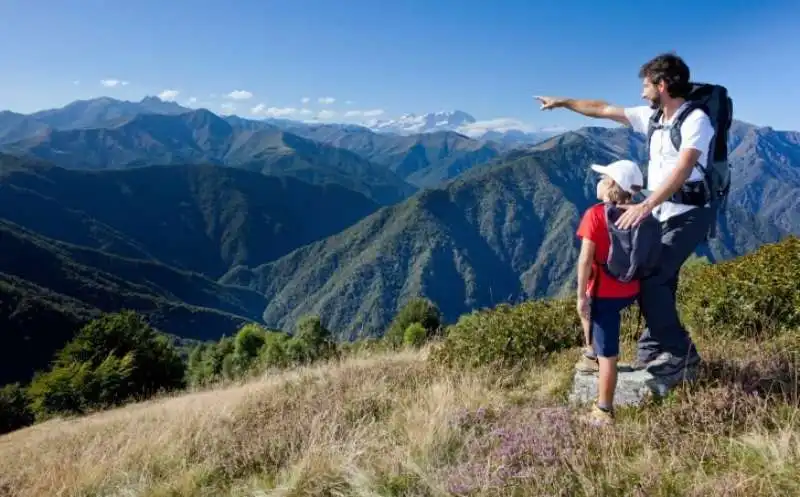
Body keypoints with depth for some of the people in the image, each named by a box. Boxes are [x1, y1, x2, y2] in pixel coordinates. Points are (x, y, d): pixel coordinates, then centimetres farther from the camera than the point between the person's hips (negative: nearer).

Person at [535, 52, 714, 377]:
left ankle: (680, 351, 0)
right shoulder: (652, 116, 10)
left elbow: (682, 170, -27)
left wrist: (644, 206, -37)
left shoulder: (695, 120, -14)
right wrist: (562, 102, 24)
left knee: (649, 279, -15)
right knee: (652, 280, 6)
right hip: (662, 214, 8)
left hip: (688, 214, -8)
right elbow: (604, 110, 18)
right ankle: (654, 351, 16)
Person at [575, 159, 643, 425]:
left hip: (605, 293, -7)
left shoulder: (595, 214, -15)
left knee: (608, 354, 2)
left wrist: (581, 296, -12)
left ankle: (604, 411, 13)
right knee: (589, 308, 35)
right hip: (630, 291, 7)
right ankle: (591, 353, 48)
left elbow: (585, 259, -18)